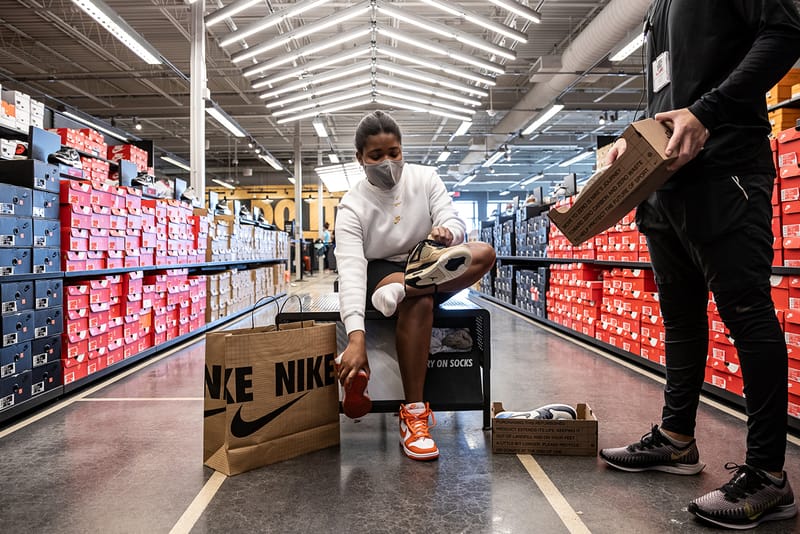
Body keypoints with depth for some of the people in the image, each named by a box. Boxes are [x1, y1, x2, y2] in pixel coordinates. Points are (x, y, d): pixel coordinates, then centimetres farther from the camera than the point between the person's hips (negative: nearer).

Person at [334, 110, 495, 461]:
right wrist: (356, 337, -40)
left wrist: (446, 233, -39)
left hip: (424, 264, 4)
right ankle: (413, 414, -33)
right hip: (379, 273, -3)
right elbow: (351, 270, -26)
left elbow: (454, 222, -10)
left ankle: (407, 287, -40)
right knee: (419, 302, -38)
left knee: (484, 253, -23)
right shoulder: (352, 206, -12)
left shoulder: (425, 178, -2)